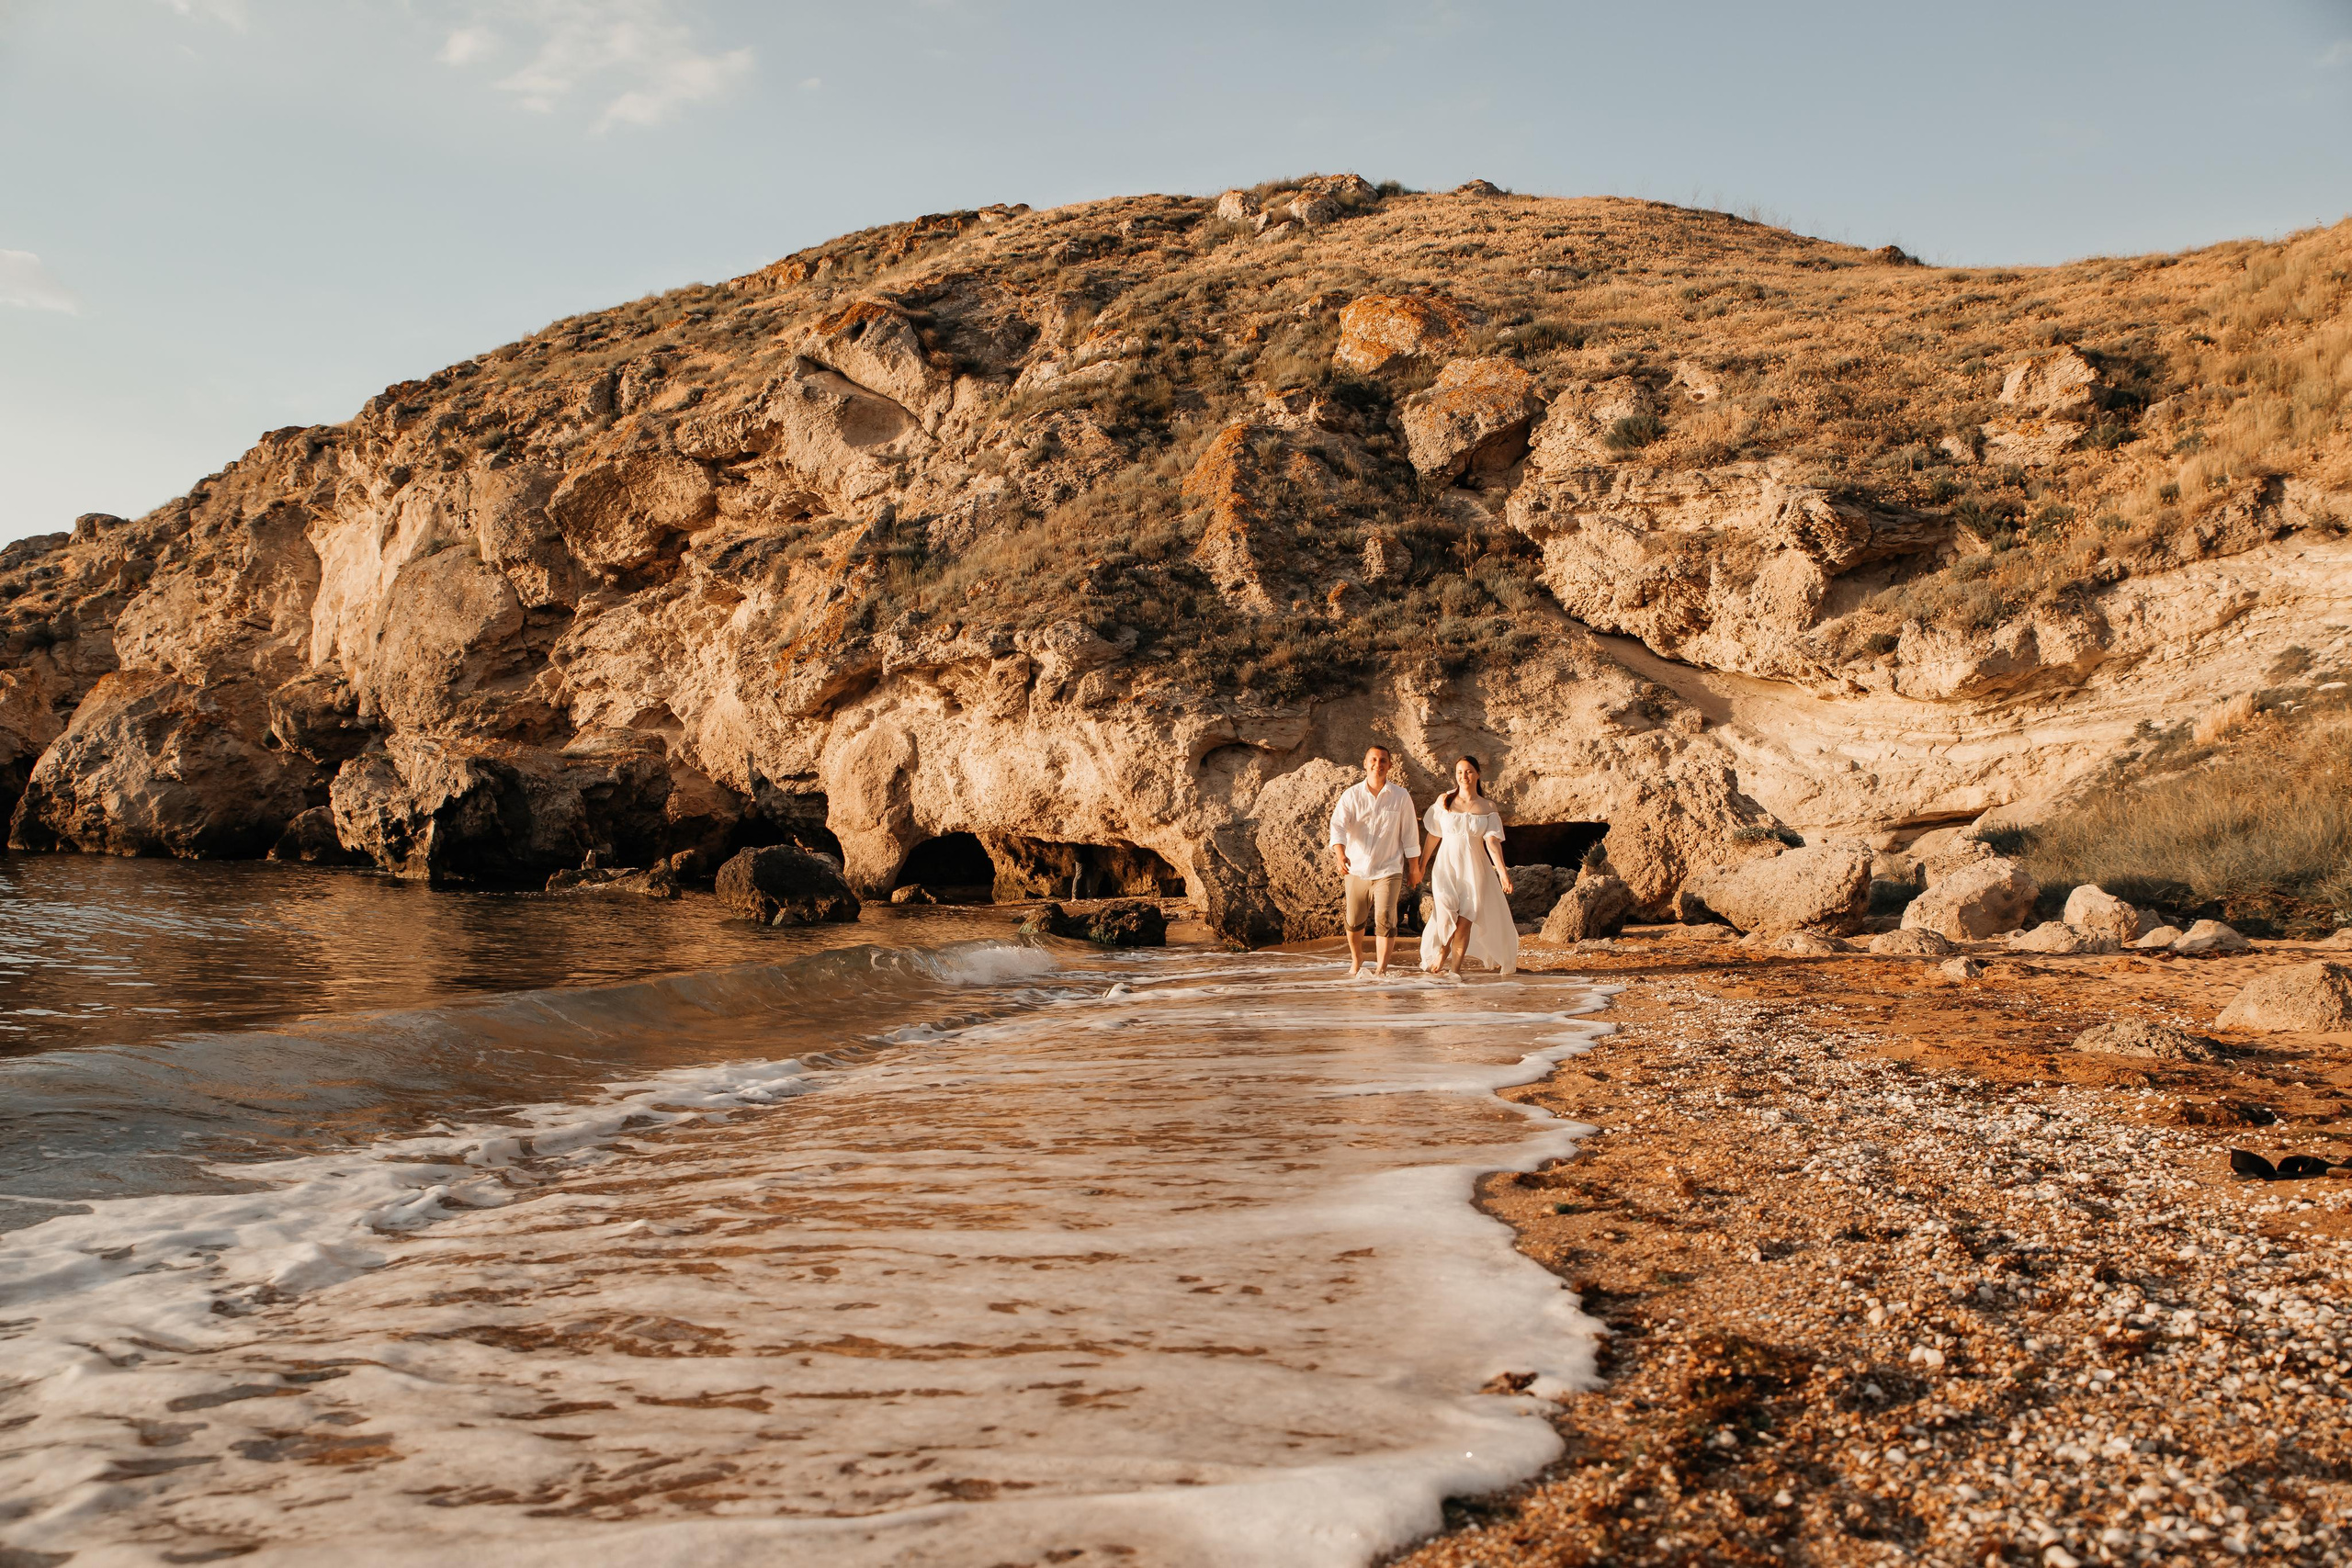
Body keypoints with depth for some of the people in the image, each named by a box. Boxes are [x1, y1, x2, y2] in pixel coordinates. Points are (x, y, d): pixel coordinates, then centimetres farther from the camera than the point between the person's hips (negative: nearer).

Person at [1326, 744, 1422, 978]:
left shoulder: (1401, 797, -1)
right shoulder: (1351, 795, -2)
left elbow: (1408, 834, 6)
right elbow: (1338, 825, -14)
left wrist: (1414, 866, 9)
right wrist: (1340, 854, -32)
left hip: (1388, 870, -1)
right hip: (1356, 869, 1)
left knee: (1385, 919, -14)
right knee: (1354, 921, 11)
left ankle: (1381, 968, -8)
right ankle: (1356, 962, 34)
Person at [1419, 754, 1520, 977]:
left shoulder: (1487, 807, 3)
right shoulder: (1444, 801, 3)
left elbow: (1492, 841, -4)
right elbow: (1434, 836, 7)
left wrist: (1502, 869, -16)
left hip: (1474, 868, 1)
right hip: (1447, 865, -1)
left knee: (1465, 920, -4)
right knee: (1446, 913, -18)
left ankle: (1455, 969, 5)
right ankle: (1441, 953, 8)